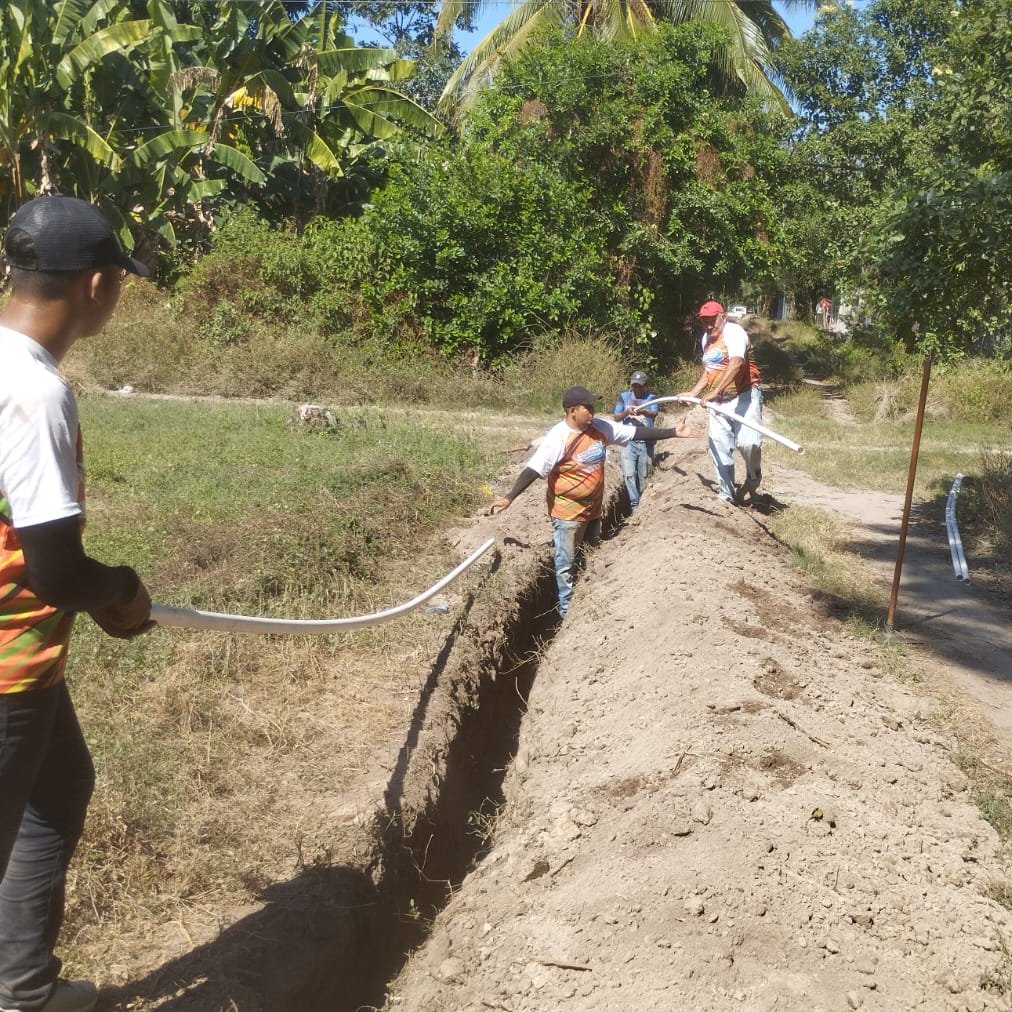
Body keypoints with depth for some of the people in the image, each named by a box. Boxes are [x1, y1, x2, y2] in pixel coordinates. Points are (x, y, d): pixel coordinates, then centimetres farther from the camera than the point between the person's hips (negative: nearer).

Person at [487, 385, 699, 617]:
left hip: (593, 508, 7)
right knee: (567, 564, 4)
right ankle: (567, 608, 21)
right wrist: (509, 497, -39)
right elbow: (533, 470, -29)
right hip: (568, 513, -7)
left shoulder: (600, 427, -6)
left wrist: (673, 432, -1)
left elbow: (636, 432, 0)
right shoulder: (558, 438, -25)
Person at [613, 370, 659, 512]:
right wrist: (626, 412, -22)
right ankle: (634, 504, -8)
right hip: (629, 441, 0)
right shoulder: (624, 397, 5)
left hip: (646, 442, 0)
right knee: (629, 474, -12)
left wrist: (644, 412, -39)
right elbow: (616, 417, 0)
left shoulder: (651, 398, 3)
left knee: (643, 474, 9)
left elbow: (655, 413, -17)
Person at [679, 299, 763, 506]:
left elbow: (736, 363, -33)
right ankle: (726, 494, 15)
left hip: (744, 396, -8)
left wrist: (717, 391, -41)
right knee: (719, 447, 4)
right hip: (718, 400, 8)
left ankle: (753, 480, 7)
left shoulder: (734, 332, -14)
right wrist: (693, 393, 20)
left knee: (747, 441, -21)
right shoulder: (706, 338, 13)